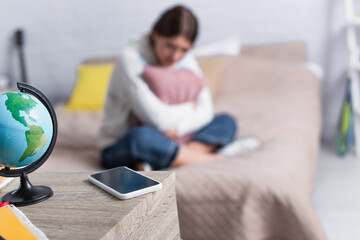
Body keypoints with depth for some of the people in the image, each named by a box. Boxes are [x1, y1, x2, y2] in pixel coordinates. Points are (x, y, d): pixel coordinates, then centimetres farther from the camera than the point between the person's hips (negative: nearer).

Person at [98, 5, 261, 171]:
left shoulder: (184, 58, 2)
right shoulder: (131, 58, -19)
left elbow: (206, 110, -5)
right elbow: (158, 118, -27)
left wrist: (176, 129, -23)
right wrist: (190, 107, -8)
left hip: (167, 141, 7)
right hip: (121, 149, -6)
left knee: (226, 122, -5)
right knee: (142, 137, -40)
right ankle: (216, 159, -23)